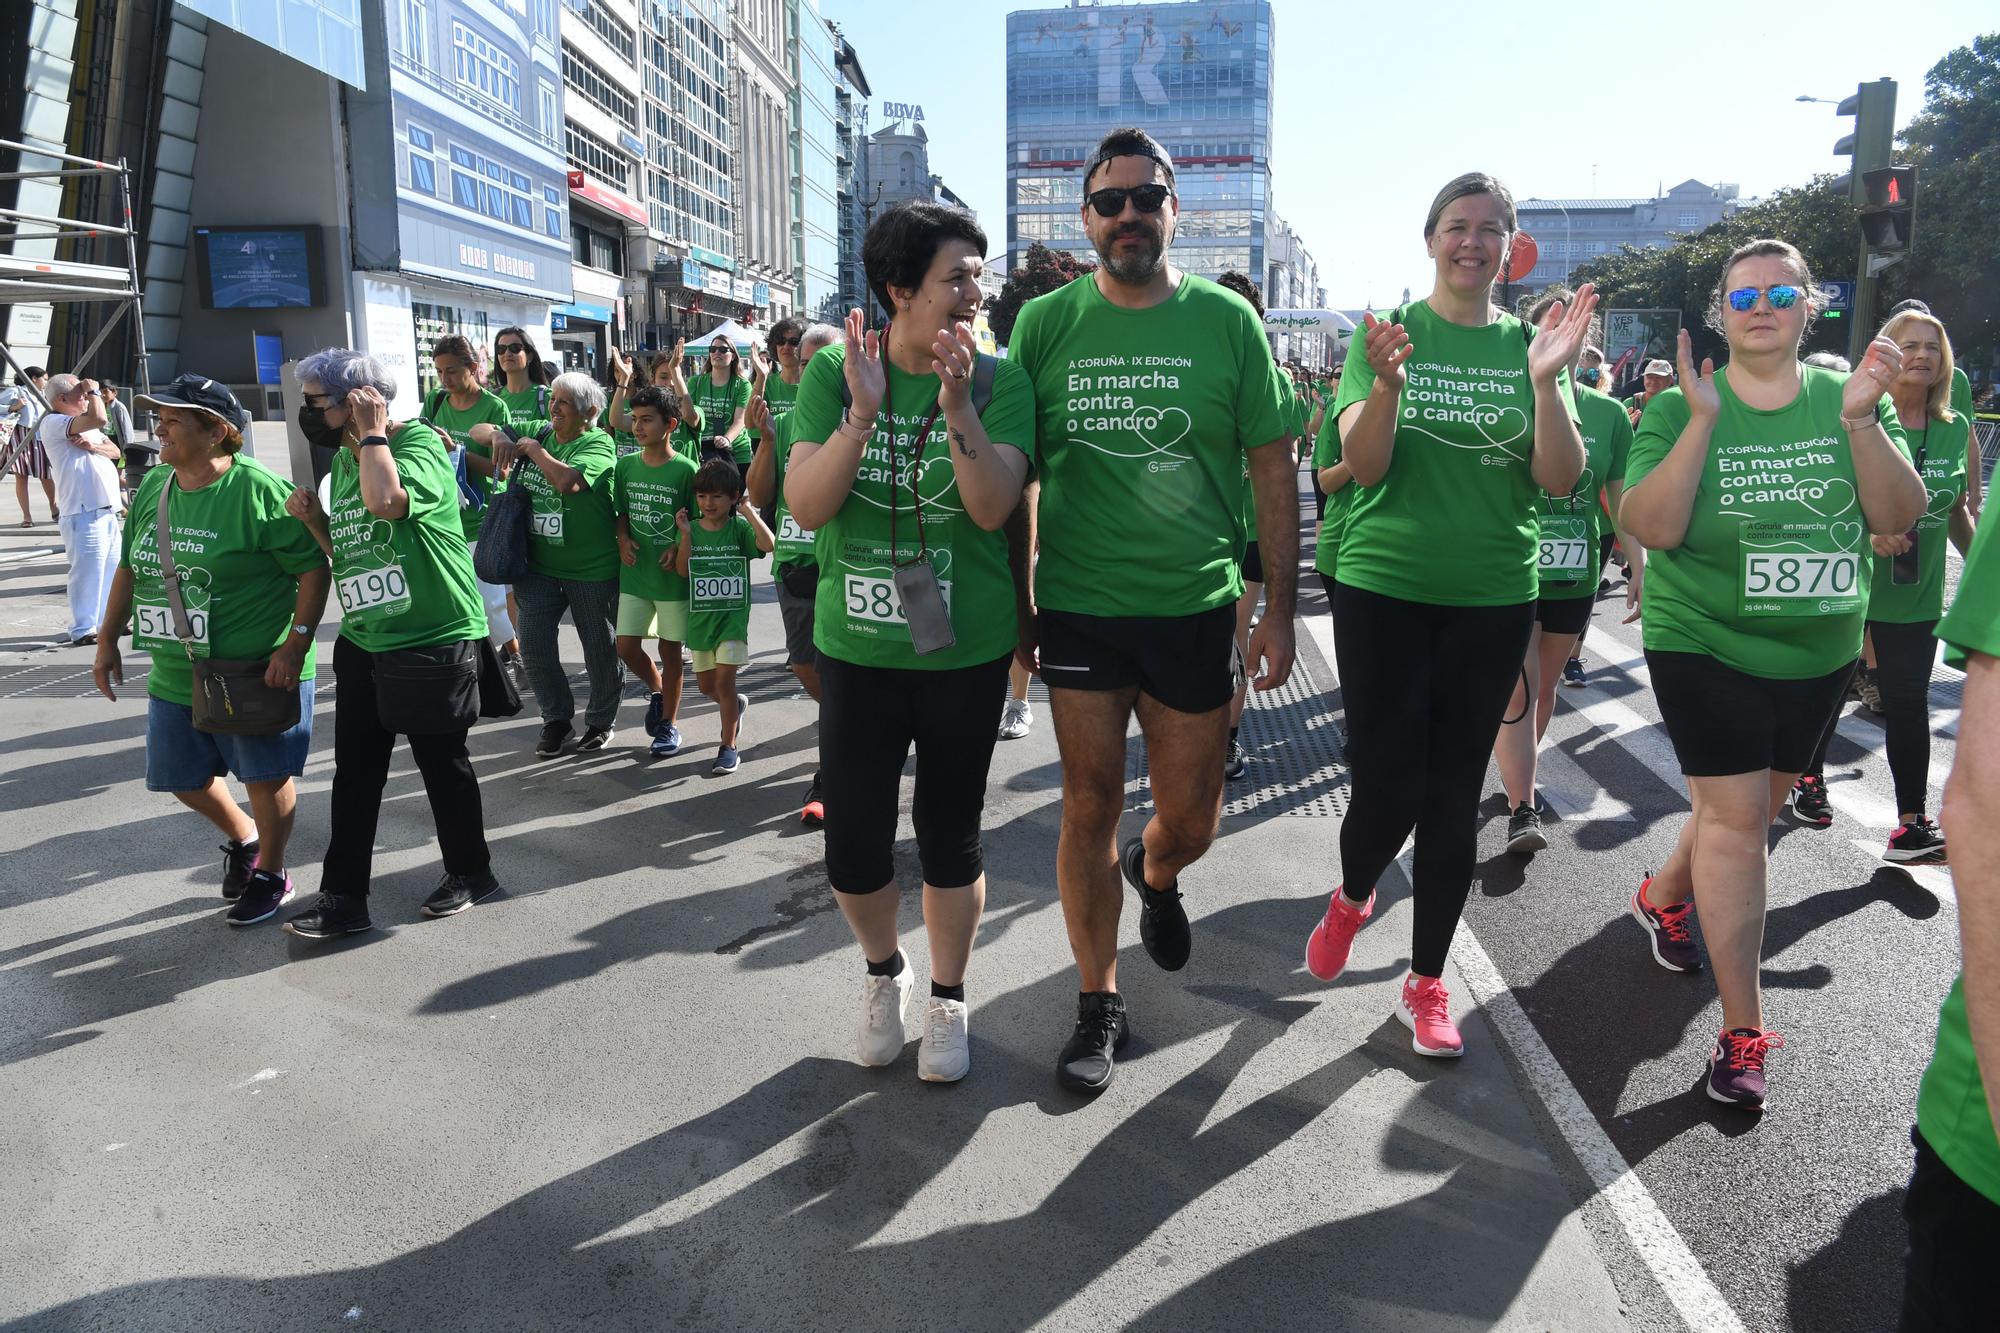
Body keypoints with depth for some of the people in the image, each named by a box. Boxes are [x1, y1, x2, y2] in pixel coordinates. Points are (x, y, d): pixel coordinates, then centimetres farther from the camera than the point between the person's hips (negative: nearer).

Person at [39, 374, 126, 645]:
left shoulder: (84, 426, 21)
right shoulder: (53, 423, -9)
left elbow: (116, 452, 14)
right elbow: (98, 419, -25)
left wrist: (95, 445, -7)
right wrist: (94, 391, -8)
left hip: (106, 508, 9)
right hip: (83, 511, -9)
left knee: (110, 569, 14)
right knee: (87, 570, -9)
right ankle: (83, 630, -4)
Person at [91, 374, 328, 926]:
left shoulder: (259, 492, -18)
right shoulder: (152, 488, 4)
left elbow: (314, 570, -17)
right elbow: (130, 568, 16)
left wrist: (295, 645, -22)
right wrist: (108, 640, 15)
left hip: (257, 673, -7)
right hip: (174, 675, 7)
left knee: (265, 776, 6)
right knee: (184, 778, 17)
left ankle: (271, 873, 27)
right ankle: (242, 838, 44)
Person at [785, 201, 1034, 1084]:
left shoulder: (998, 380, -5)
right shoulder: (833, 374, -3)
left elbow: (993, 508, -16)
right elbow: (806, 507, -12)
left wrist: (957, 404, -28)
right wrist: (862, 412, -25)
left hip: (965, 647, 0)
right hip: (855, 646, 1)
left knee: (950, 832, 10)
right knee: (853, 840, 3)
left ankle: (947, 1000, 32)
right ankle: (882, 970, 35)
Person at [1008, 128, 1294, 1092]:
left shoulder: (1227, 320, 0)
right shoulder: (1045, 323, 2)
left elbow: (1273, 469, 3)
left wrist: (1279, 606, -1)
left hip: (1194, 608, 0)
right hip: (1078, 607, 0)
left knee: (1190, 822, 10)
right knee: (1089, 808, 5)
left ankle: (1154, 872, 47)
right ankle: (1099, 1003, 23)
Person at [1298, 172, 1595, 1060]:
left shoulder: (1530, 345, 5)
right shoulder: (1388, 334, 0)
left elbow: (1562, 481, -4)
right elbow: (1362, 465, -11)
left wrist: (1547, 381, -19)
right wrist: (1387, 384, -29)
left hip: (1493, 598, 2)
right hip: (1383, 590, -2)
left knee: (1455, 794, 8)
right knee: (1386, 784, -5)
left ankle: (1427, 985, 23)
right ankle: (1350, 899, 30)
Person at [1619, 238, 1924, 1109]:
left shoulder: (1847, 399, 1)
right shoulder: (1677, 410, -6)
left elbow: (1898, 517, -8)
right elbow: (1650, 529, -19)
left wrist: (1861, 420, -21)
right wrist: (1702, 421, -25)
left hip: (1820, 653, 4)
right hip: (1704, 646, -4)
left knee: (1753, 807, 17)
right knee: (1735, 818, -8)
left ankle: (1663, 897, 46)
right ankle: (1743, 1031, -1)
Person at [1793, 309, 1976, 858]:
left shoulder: (1958, 431, 4)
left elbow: (1958, 513, 13)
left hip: (1916, 596, 3)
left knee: (1908, 701, 2)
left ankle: (1912, 824, 6)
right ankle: (1809, 778, 35)